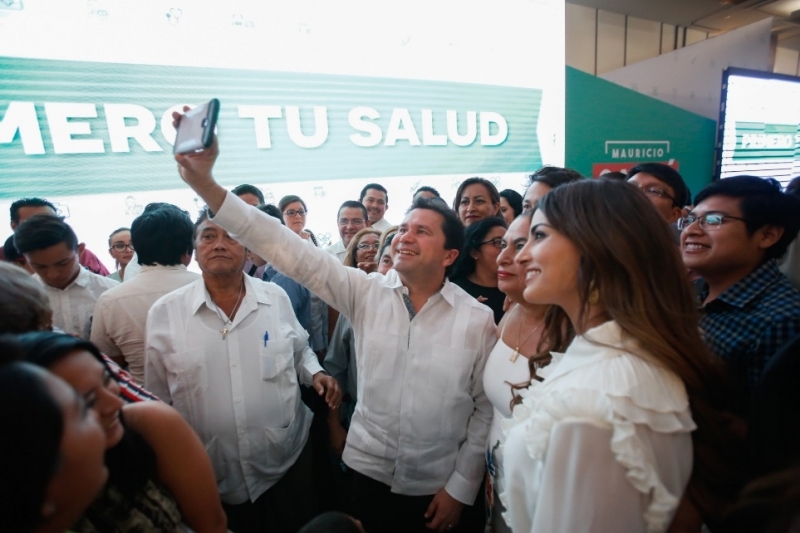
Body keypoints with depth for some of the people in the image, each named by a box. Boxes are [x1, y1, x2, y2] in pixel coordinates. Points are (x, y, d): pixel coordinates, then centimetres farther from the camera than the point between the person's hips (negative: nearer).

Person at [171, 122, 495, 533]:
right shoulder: (366, 293, -10)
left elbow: (487, 407, -6)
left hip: (437, 488, -1)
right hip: (367, 471, 2)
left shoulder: (478, 320, -13)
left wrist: (462, 487, -4)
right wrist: (203, 182, -24)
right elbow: (289, 250, -18)